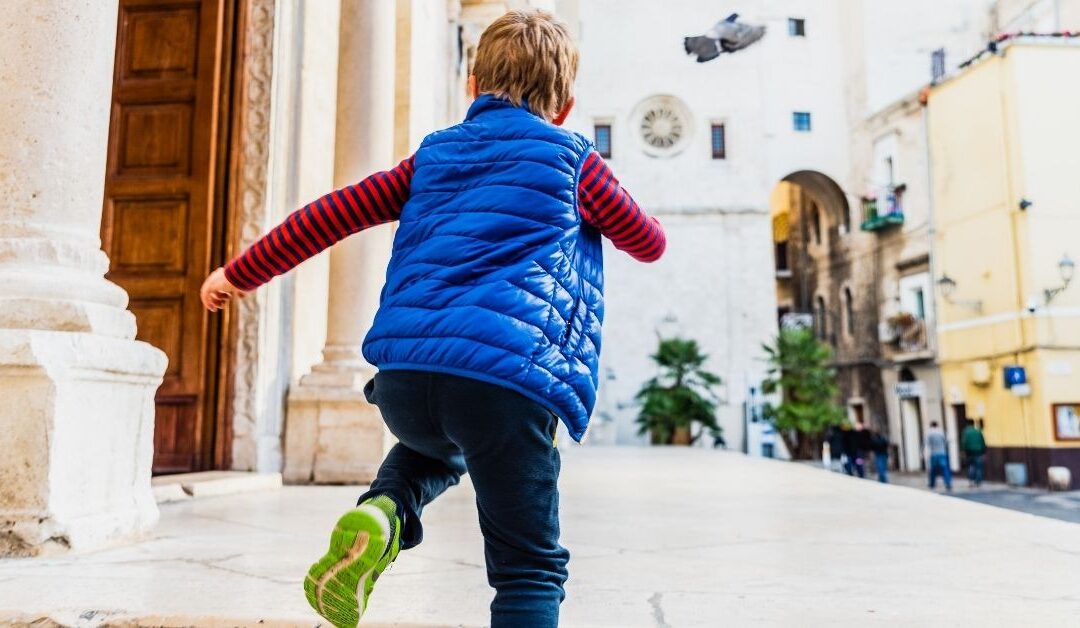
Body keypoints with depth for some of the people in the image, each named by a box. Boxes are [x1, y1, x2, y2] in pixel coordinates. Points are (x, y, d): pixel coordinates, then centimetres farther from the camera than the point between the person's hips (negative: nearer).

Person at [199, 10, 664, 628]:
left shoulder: (434, 154, 22)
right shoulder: (574, 161, 15)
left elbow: (331, 214, 20)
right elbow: (650, 243, 26)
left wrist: (242, 273, 30)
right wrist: (614, 207, 49)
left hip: (403, 369, 4)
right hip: (507, 374, -4)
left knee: (435, 448, 37)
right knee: (530, 569, 8)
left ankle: (383, 512, 6)